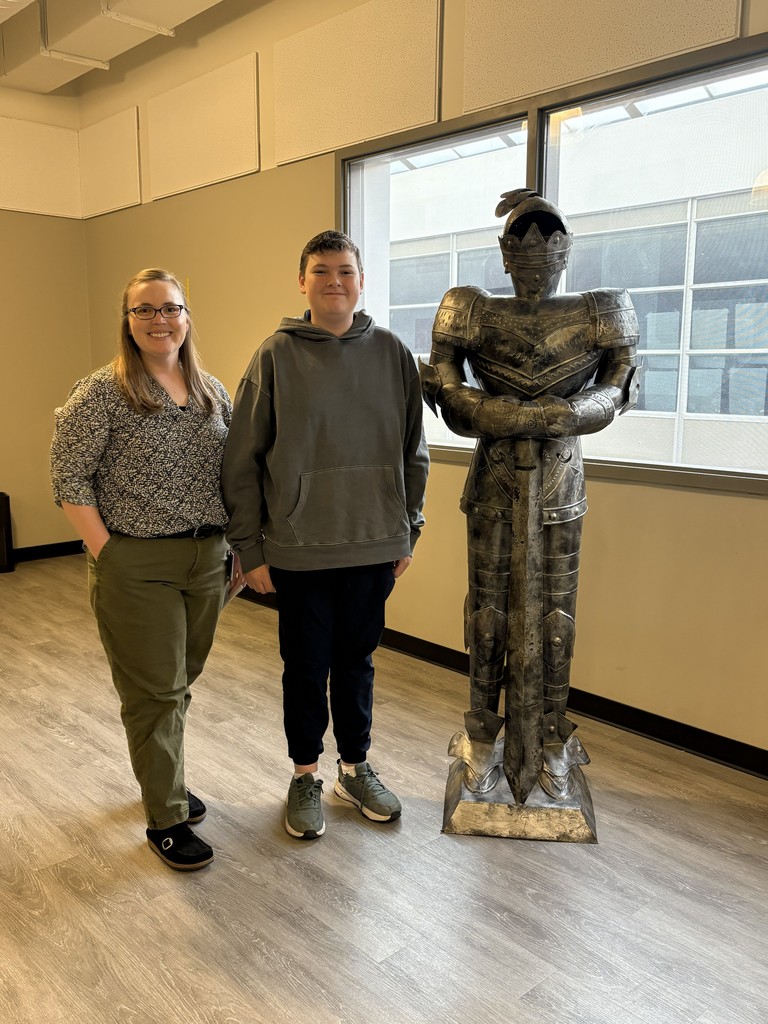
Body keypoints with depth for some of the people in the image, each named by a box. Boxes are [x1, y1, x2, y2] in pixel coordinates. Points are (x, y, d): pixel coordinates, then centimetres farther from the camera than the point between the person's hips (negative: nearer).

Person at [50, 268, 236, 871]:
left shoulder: (213, 393, 9)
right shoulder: (101, 394, -8)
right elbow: (69, 479, -9)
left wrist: (237, 544, 7)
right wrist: (106, 553, -13)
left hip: (207, 560, 5)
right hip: (138, 566, -5)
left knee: (180, 681, 18)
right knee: (155, 691, 4)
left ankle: (163, 776, 40)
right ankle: (166, 818, 20)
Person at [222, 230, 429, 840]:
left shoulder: (392, 354, 2)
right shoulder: (276, 357, -4)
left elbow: (414, 452, 8)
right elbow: (242, 462, -3)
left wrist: (409, 529, 7)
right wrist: (250, 549, -5)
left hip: (374, 544, 2)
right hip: (298, 549, -2)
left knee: (356, 660, 16)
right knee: (306, 667, 11)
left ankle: (355, 767, 35)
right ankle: (305, 774, 32)